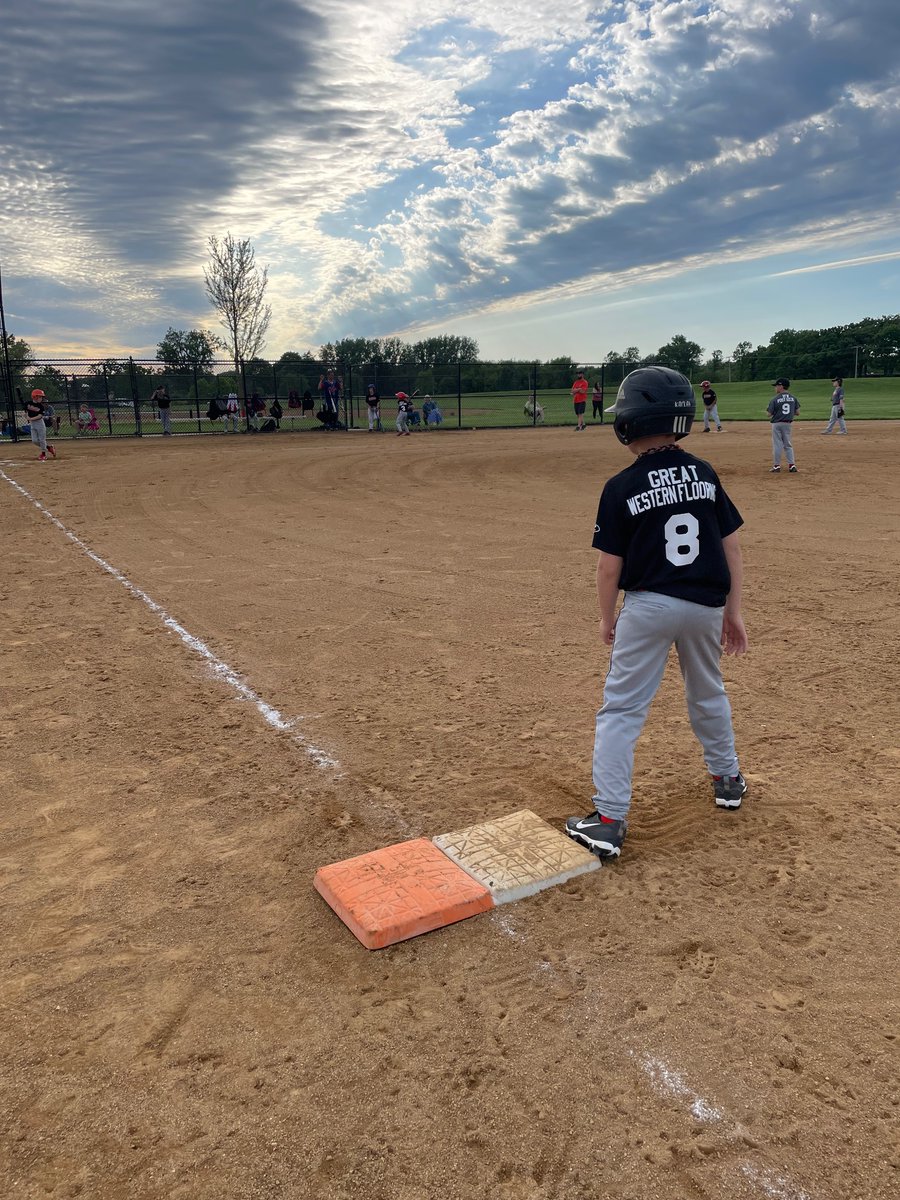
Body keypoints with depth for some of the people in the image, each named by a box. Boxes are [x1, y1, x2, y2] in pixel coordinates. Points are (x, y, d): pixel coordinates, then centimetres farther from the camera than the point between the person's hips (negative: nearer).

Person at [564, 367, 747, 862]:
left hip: (648, 606, -4)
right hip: (706, 604, 5)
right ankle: (727, 778, 44)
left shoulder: (621, 487, -10)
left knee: (620, 710, 2)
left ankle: (609, 820, 0)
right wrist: (732, 612, 11)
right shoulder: (704, 474, 3)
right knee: (708, 693, 27)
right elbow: (731, 547, 4)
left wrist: (607, 617, 7)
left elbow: (609, 565, -7)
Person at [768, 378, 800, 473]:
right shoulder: (793, 398, 2)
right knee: (788, 445, 12)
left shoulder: (775, 399, -12)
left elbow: (769, 414, -11)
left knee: (777, 445, 3)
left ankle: (777, 466, 6)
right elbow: (797, 412, 3)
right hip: (788, 424, 4)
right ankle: (792, 465, 8)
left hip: (777, 424, -4)